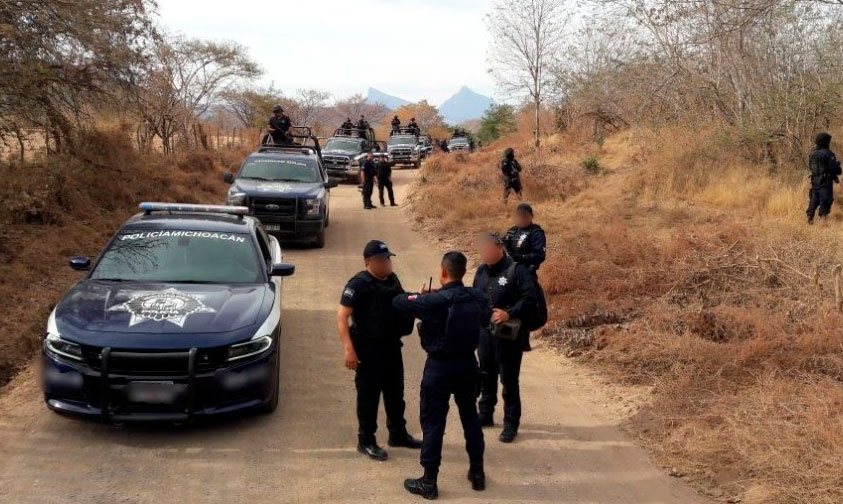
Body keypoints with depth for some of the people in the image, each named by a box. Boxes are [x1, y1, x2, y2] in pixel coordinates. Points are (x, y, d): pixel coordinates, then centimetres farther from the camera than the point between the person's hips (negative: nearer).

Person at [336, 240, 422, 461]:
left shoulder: (392, 279, 7)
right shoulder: (359, 284, -17)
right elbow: (342, 316, -21)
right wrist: (349, 349, -28)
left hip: (391, 345, 8)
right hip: (368, 349, -8)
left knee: (395, 393, 19)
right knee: (368, 396, 3)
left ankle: (398, 434, 35)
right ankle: (366, 442, 16)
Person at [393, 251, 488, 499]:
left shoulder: (434, 301, -21)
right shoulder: (478, 298, -5)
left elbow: (398, 301, -15)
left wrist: (419, 297, 6)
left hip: (440, 367, -5)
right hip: (468, 363, 5)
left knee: (433, 422, 4)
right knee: (470, 416, 19)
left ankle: (429, 481, 10)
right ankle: (477, 472, 29)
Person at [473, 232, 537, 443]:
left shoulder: (516, 270, -13)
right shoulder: (481, 270, 8)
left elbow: (530, 299, -16)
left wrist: (509, 314, -25)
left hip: (508, 334, -6)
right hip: (484, 332, 7)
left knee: (509, 380, 0)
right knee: (486, 376, 18)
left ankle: (511, 424, 10)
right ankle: (485, 415, 34)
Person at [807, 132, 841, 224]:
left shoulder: (813, 153, 6)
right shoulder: (828, 154, -15)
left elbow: (810, 167, 13)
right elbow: (834, 168, -13)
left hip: (815, 181, 6)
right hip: (826, 181, -6)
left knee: (814, 199, 13)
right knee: (826, 200, 0)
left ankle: (810, 217, 10)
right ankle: (823, 217, -3)